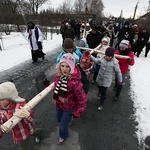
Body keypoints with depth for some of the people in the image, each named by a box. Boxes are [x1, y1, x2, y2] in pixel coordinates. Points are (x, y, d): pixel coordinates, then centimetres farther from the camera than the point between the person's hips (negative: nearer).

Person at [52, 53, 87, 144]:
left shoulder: (75, 82, -38)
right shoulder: (58, 76, -18)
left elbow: (82, 99, -28)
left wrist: (78, 112, -19)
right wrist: (55, 98, 15)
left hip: (69, 107, -6)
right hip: (59, 104, 6)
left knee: (63, 125, 14)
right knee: (59, 119, 31)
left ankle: (64, 136, 51)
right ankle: (68, 119, 68)